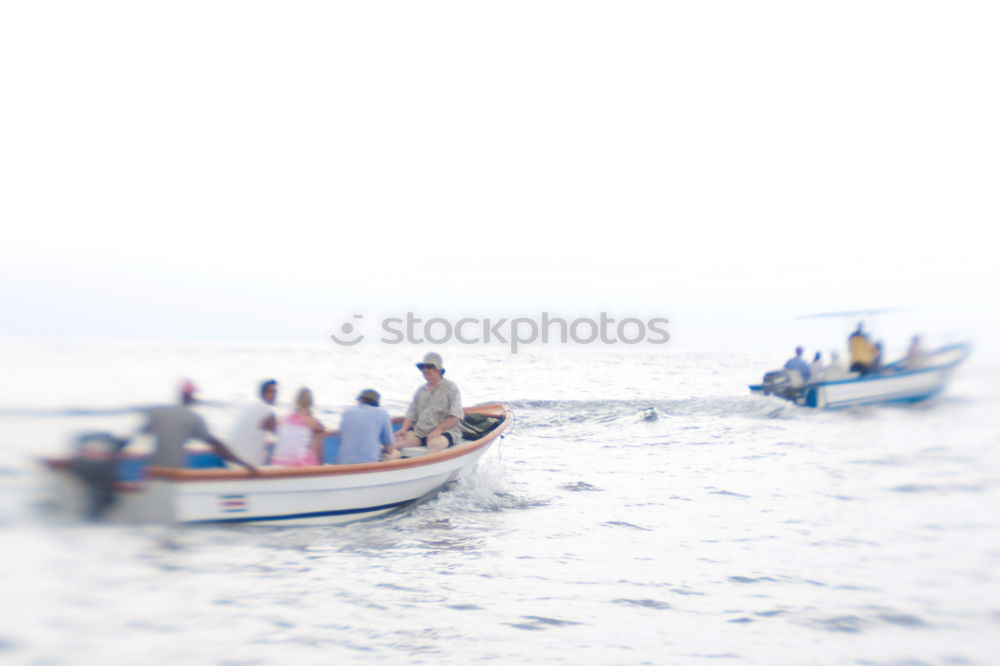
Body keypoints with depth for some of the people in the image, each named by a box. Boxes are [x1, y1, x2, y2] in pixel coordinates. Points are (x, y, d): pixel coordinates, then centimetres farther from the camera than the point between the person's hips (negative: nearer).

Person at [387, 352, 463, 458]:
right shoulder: (420, 391, 17)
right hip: (419, 431, 5)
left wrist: (438, 430, -18)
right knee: (395, 440, -19)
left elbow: (455, 417, -7)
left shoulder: (450, 388, 1)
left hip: (445, 431, -5)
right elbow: (411, 415, 16)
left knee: (435, 443, -40)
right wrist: (404, 428, -4)